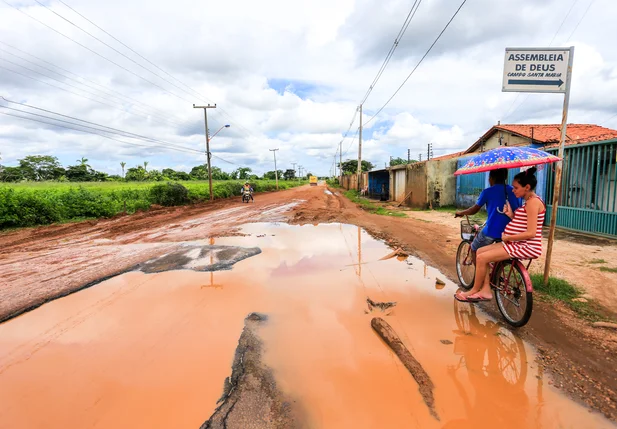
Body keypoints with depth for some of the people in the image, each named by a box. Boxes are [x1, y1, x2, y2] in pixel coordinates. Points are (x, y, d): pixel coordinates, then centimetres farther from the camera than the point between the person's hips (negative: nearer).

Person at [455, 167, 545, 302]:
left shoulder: (533, 202, -17)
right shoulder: (530, 202, 15)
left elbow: (531, 233, -23)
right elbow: (520, 226, 12)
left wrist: (507, 237, -15)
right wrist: (510, 215, -2)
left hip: (526, 247, -10)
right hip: (518, 244, 10)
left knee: (482, 258, -14)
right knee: (480, 252, 6)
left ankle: (475, 291, 7)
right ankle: (486, 290, 7)